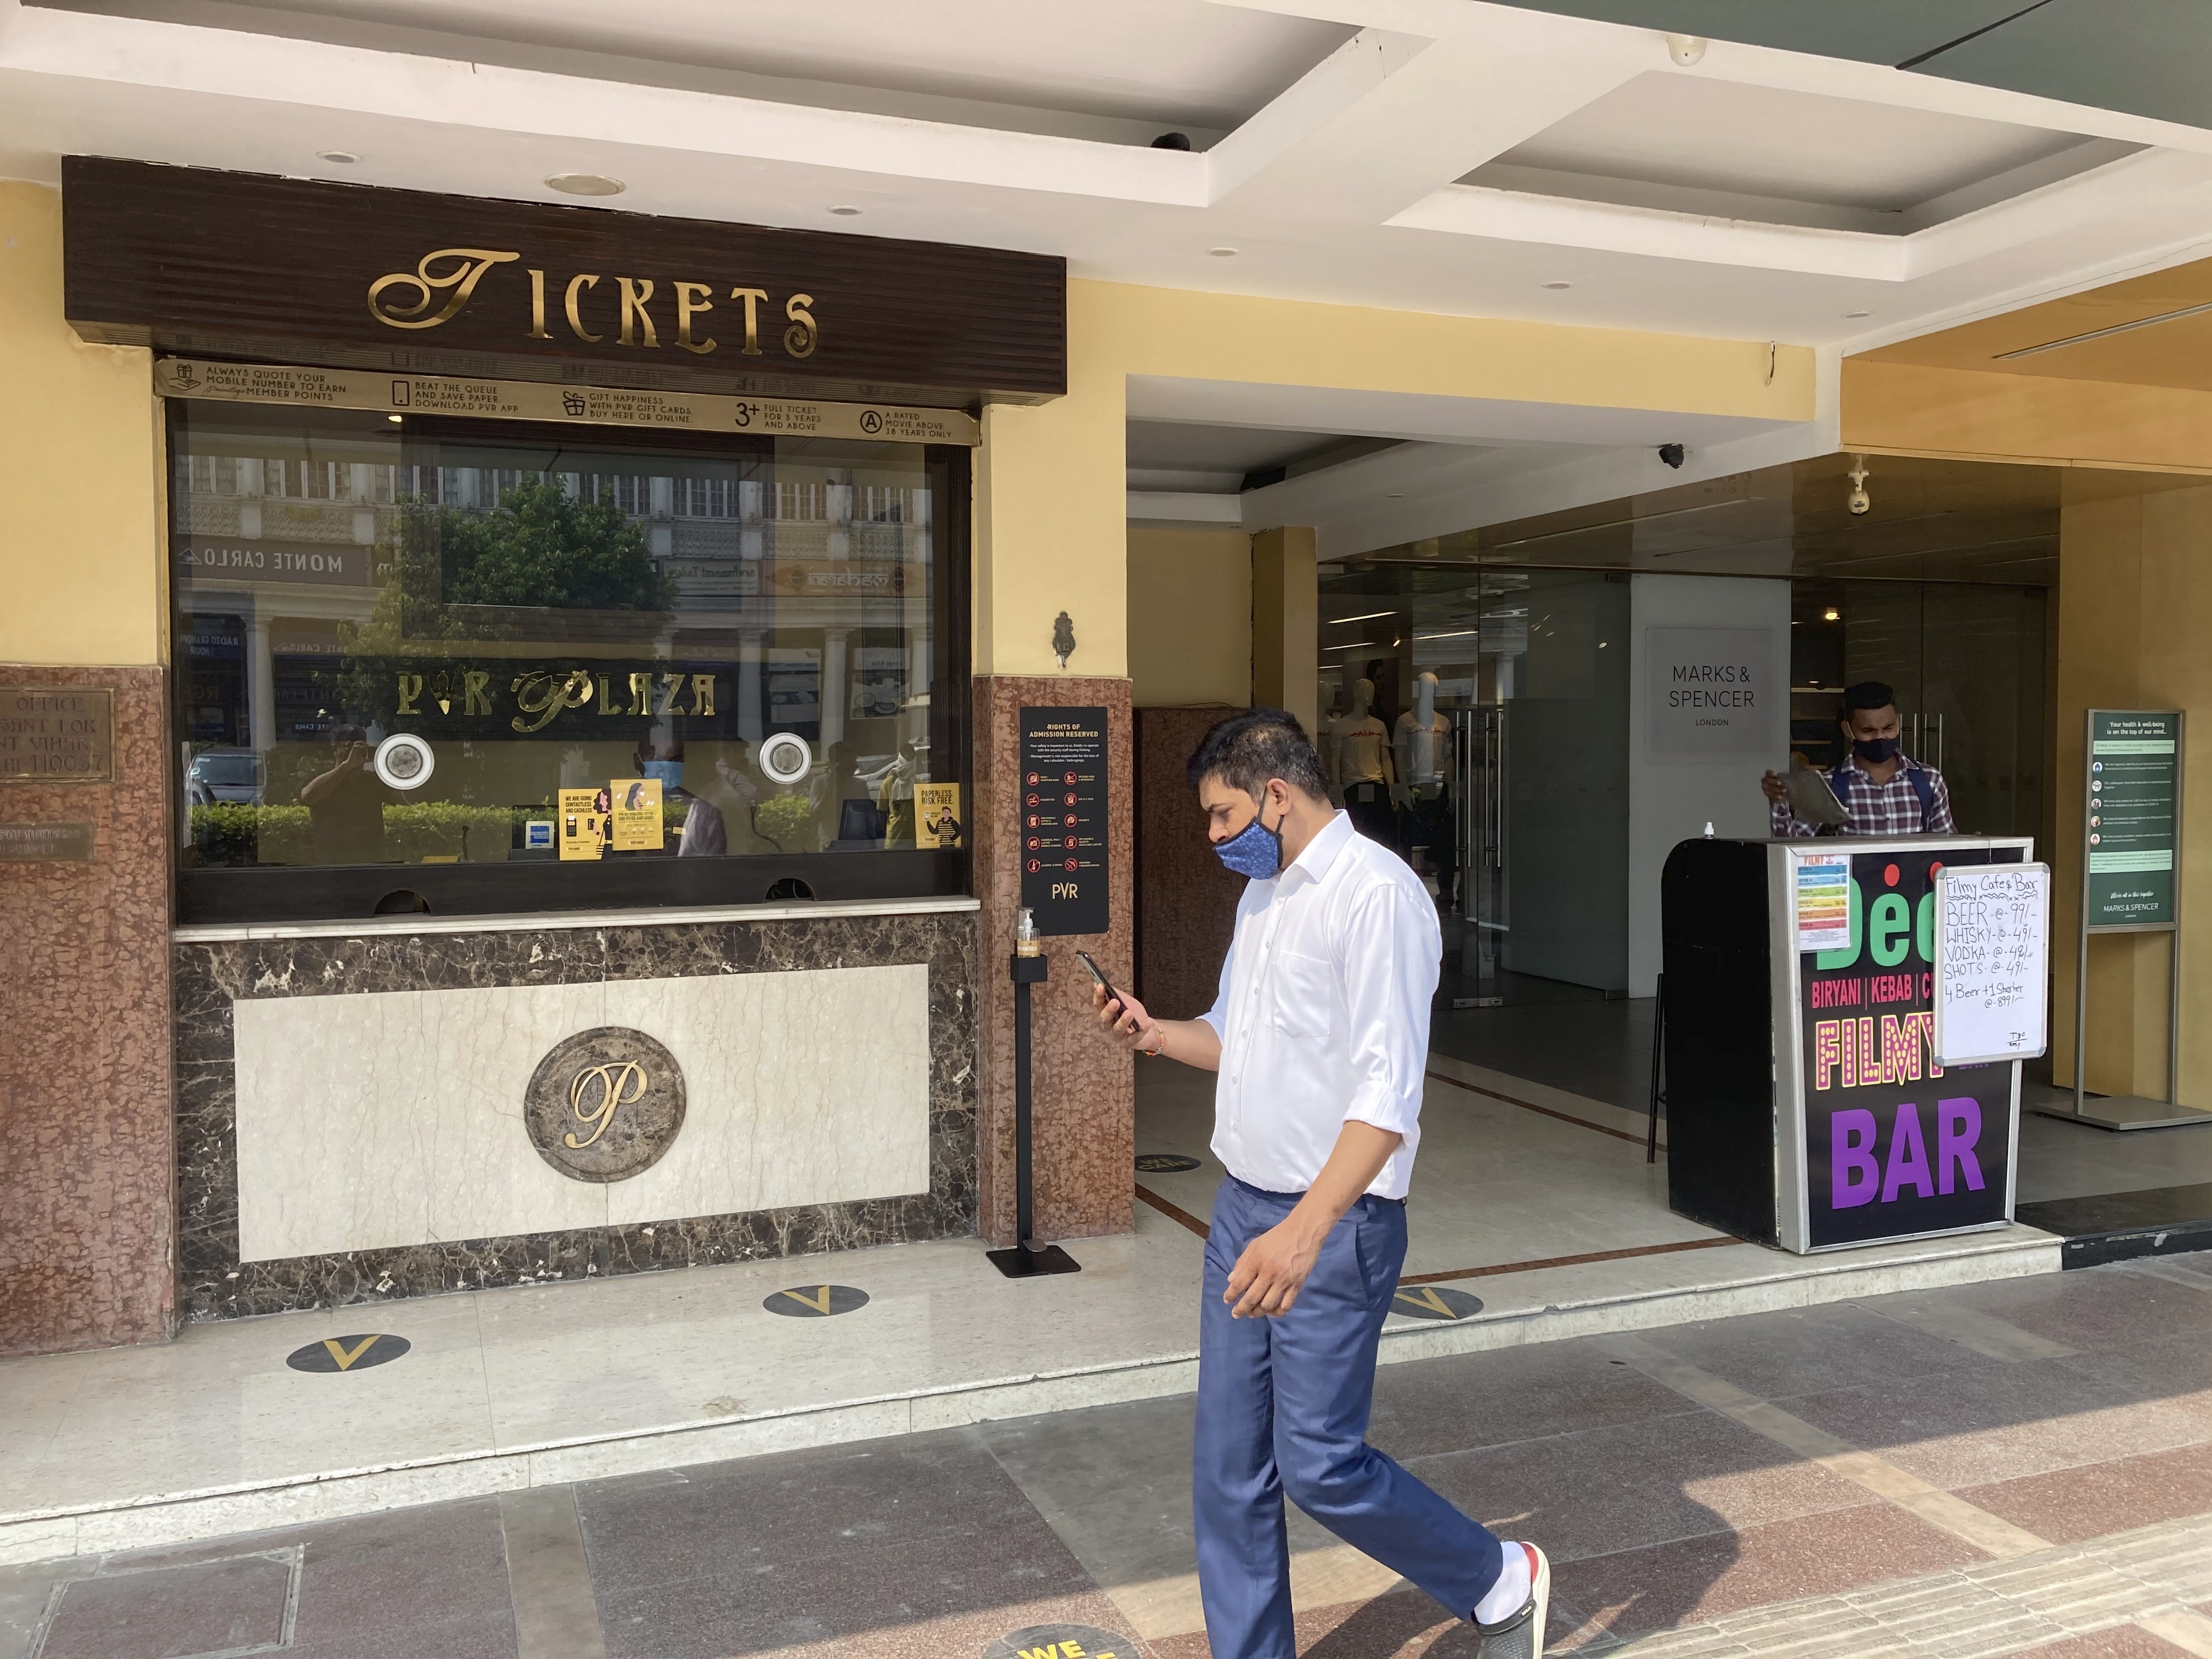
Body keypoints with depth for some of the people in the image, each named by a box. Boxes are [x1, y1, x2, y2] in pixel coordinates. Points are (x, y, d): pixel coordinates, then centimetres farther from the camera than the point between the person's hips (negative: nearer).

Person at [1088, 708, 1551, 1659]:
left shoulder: (1377, 895, -17)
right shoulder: (1262, 895, 12)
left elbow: (1387, 1093, -24)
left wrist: (1302, 1234, -32)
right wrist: (1155, 1036, 3)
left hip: (1333, 1225, -8)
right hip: (1244, 1210, 8)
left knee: (1320, 1466, -1)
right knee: (1228, 1468, 10)